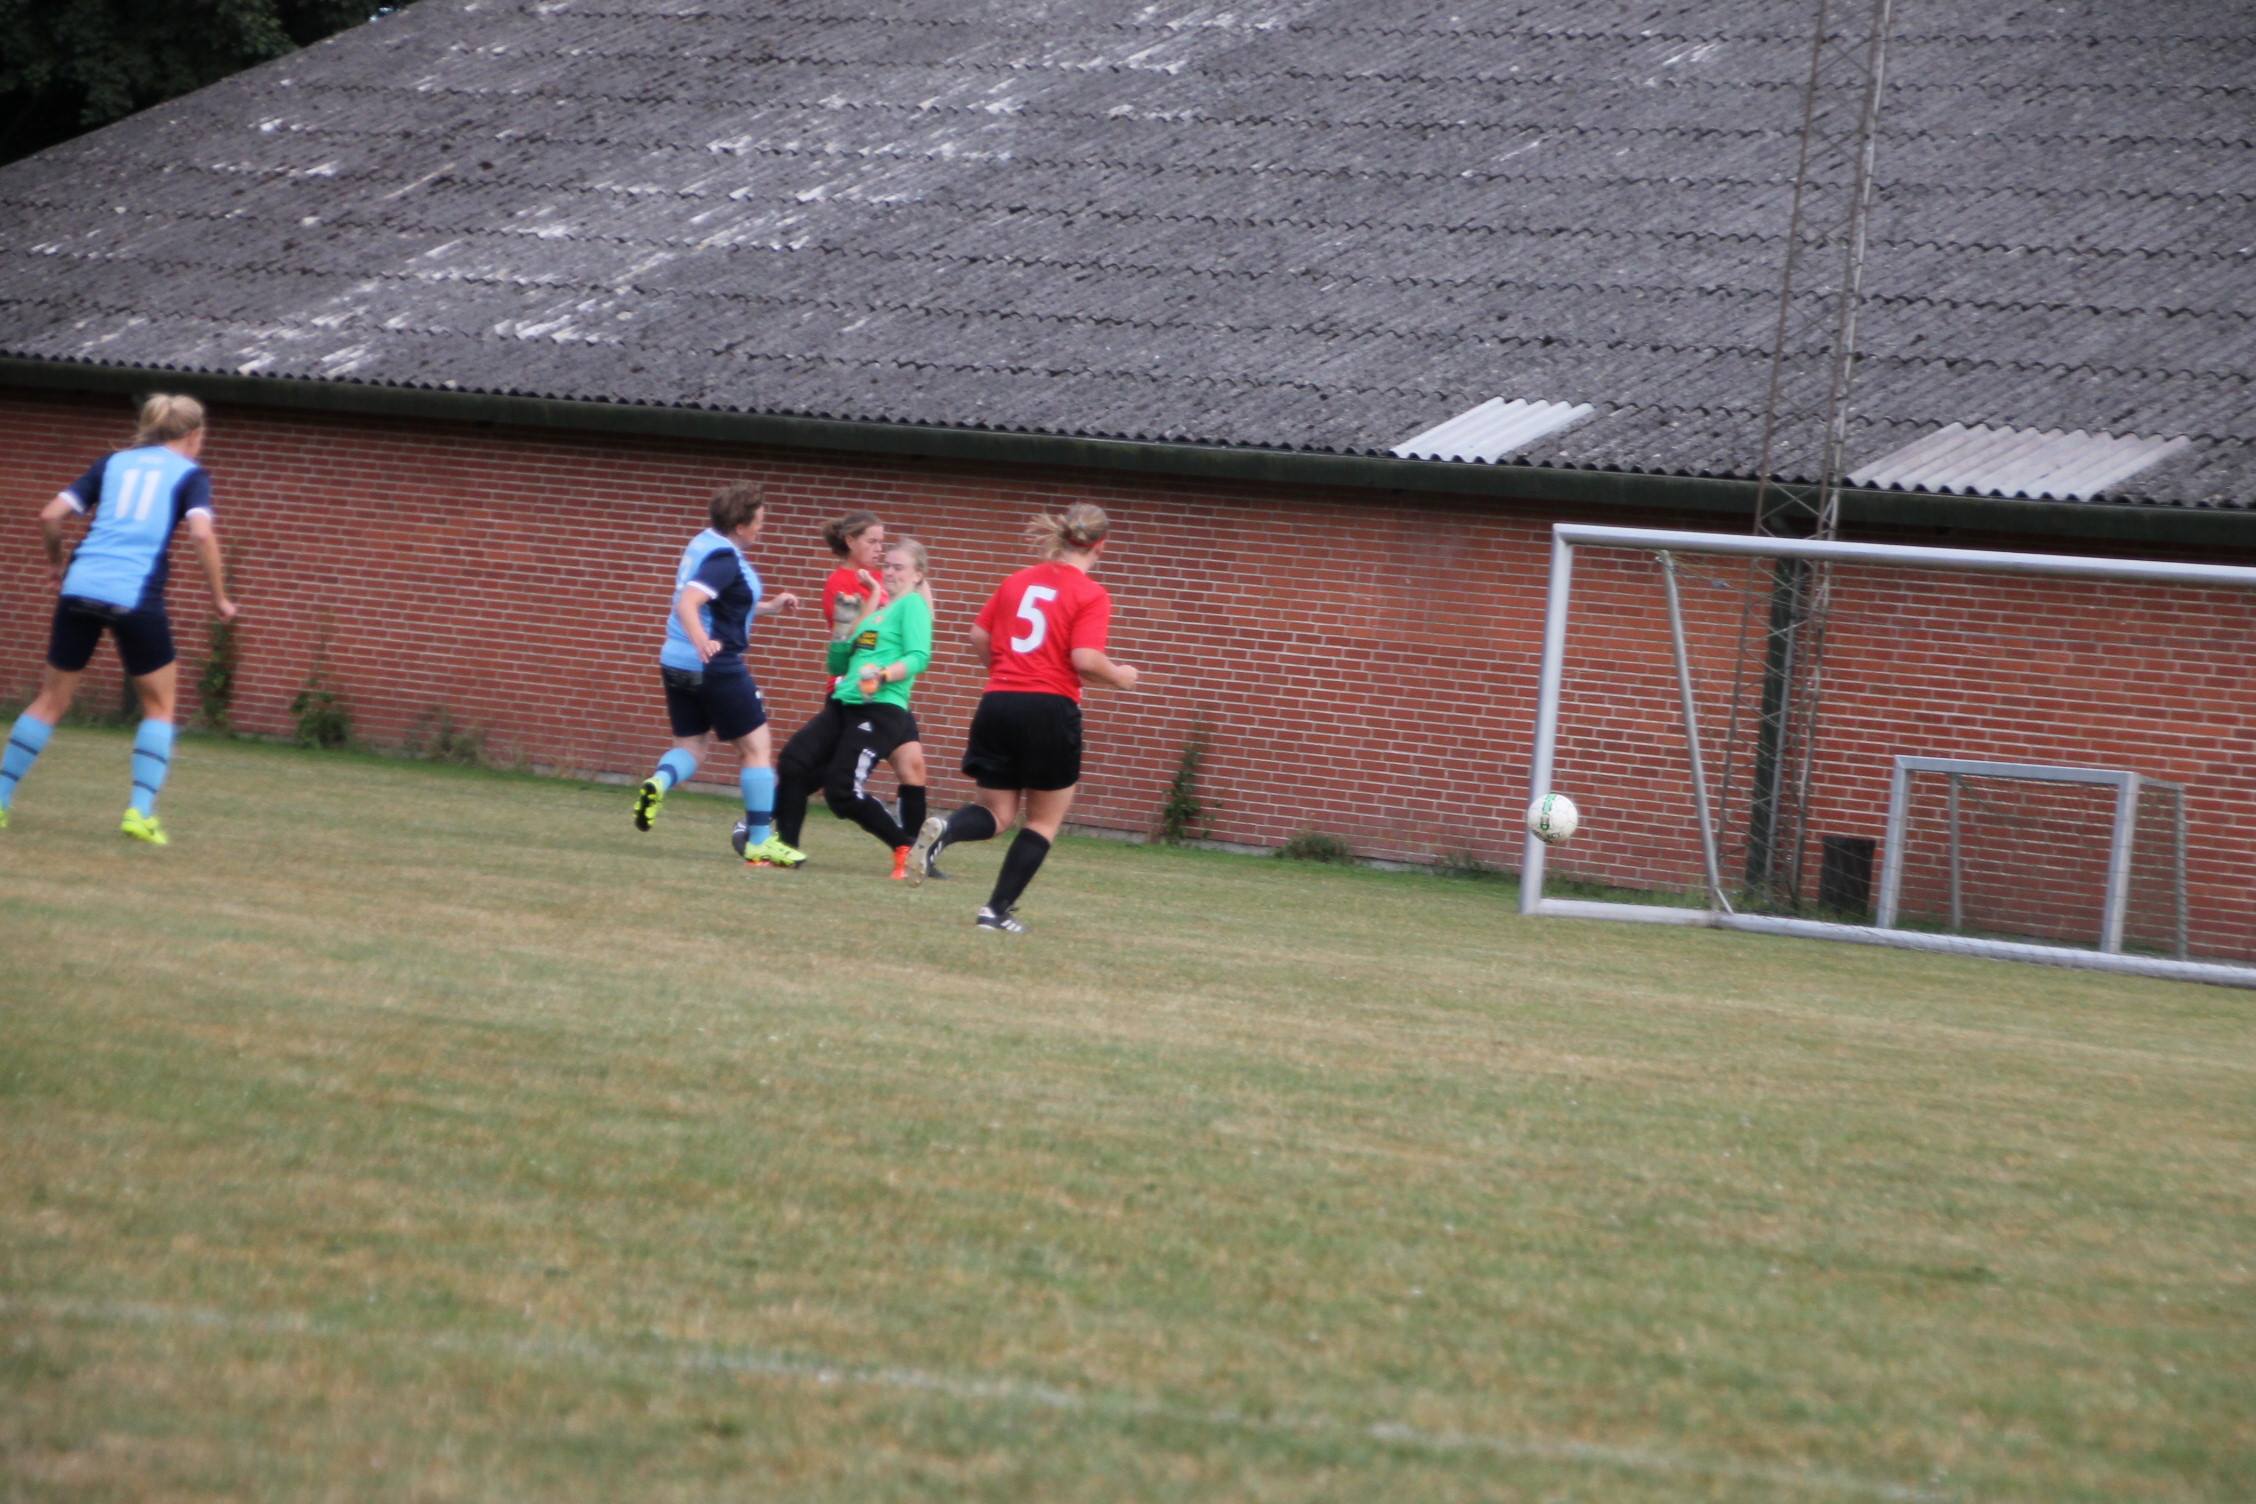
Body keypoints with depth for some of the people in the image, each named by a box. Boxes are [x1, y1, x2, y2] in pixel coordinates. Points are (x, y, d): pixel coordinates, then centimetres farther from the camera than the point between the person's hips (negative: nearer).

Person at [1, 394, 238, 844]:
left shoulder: (113, 463, 18)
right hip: (136, 594, -4)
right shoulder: (190, 474, 8)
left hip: (81, 588, 4)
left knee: (51, 700, 14)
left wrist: (55, 563, 26)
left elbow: (50, 515, 10)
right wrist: (220, 598, -2)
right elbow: (201, 533, -10)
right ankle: (140, 811, 0)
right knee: (159, 704, 12)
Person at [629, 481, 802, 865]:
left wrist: (769, 607, 26)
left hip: (677, 662, 9)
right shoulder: (725, 559, -18)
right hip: (716, 666, -9)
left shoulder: (704, 545, 11)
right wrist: (702, 642, -47)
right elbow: (687, 605, -31)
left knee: (690, 746, 16)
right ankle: (760, 841, 2)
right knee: (757, 747, 2)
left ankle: (659, 783, -18)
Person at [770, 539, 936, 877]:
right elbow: (839, 665, 26)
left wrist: (883, 676, -32)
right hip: (844, 705, 8)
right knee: (793, 763, -5)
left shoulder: (912, 605, -1)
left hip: (880, 710, -8)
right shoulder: (877, 610, 23)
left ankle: (905, 848, 2)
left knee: (843, 792, -13)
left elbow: (918, 657, -16)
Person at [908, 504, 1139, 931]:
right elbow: (1086, 659, -17)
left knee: (997, 814, 13)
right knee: (1044, 821, 12)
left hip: (998, 704, 5)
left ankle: (943, 831, -20)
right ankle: (998, 910, 7)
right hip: (1051, 708, -5)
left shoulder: (1016, 582, 10)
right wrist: (1120, 676, 2)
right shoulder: (1091, 595, -7)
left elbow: (979, 639, 12)